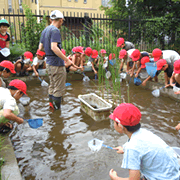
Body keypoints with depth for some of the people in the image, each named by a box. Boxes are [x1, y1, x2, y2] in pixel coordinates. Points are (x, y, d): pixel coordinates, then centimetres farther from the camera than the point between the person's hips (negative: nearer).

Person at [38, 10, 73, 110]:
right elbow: (54, 47, -27)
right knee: (59, 89, 0)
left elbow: (40, 47, 16)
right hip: (57, 64, -9)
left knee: (52, 87, 19)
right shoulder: (55, 30, -15)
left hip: (49, 63, 10)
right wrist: (66, 60, -25)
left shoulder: (45, 30, 14)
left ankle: (51, 107, 30)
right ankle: (57, 110, 8)